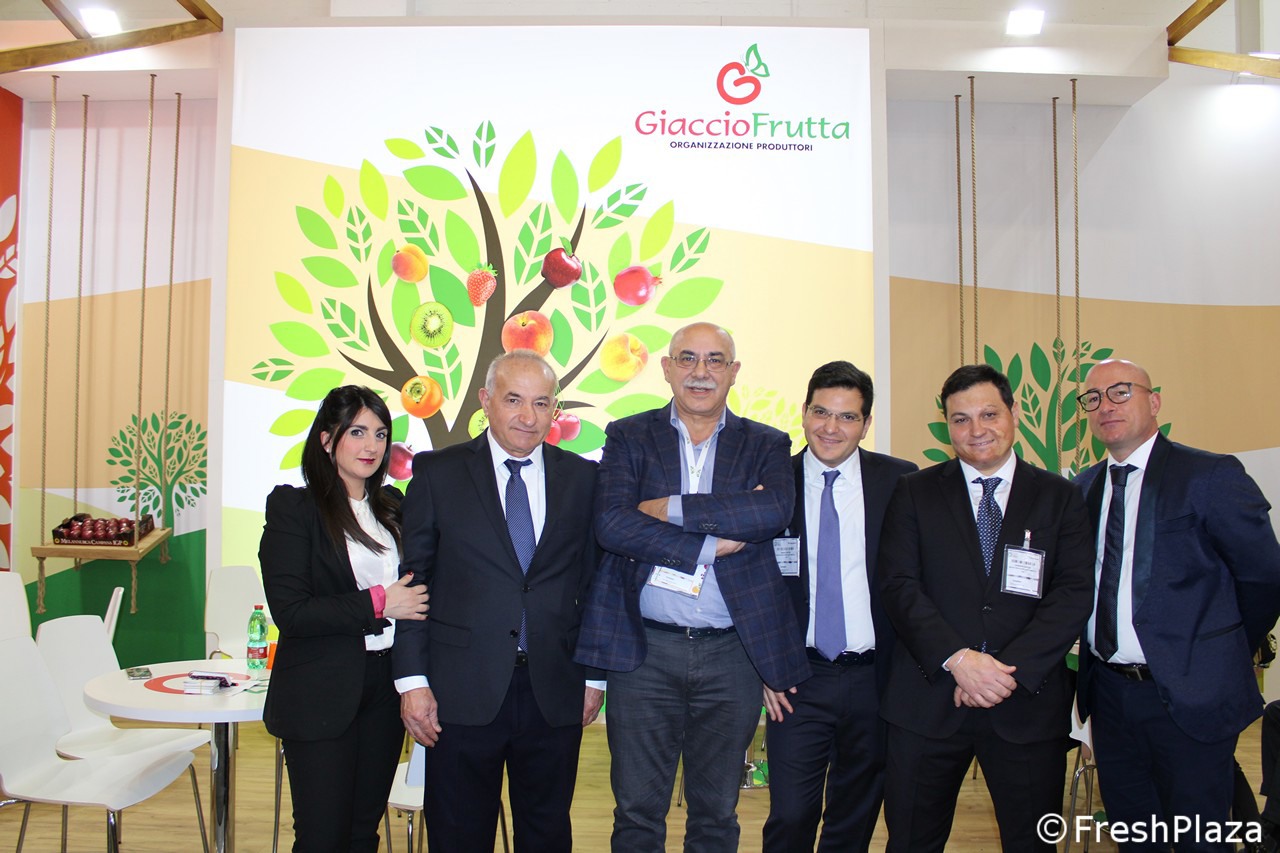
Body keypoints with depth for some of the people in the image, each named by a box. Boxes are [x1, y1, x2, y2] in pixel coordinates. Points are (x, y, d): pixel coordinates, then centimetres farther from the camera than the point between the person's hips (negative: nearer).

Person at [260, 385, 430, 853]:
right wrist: (377, 604, -15)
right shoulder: (292, 506, -6)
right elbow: (289, 611, -14)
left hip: (385, 687, 5)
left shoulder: (391, 505, 9)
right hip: (321, 695, -5)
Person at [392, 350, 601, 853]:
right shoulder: (437, 473, 0)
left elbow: (594, 581, 7)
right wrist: (412, 679, -5)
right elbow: (412, 579, -1)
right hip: (462, 692, -1)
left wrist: (594, 676, 6)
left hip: (555, 693, 2)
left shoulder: (583, 479, 5)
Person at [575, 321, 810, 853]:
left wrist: (672, 508, -16)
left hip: (732, 654, 1)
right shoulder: (629, 438, 4)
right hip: (645, 651, -1)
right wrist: (711, 543, -15)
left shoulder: (766, 445, 6)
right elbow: (611, 523, -12)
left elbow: (776, 510, -16)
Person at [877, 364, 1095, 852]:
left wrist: (1010, 670, -14)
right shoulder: (915, 493, 5)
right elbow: (899, 586, -4)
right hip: (928, 699, 0)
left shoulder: (1060, 498, 7)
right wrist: (957, 658, -17)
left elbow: (1075, 593, -3)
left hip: (1028, 705, 1)